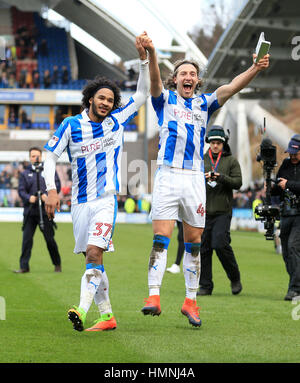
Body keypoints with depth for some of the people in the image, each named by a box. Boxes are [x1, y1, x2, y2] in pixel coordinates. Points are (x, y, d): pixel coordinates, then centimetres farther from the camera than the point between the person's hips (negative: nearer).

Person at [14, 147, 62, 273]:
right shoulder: (25, 174, 13)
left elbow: (57, 185, 3)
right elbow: (21, 190, 5)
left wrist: (47, 195, -14)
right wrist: (28, 197, -16)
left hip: (45, 211, -1)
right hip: (30, 211, 1)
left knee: (49, 238, 1)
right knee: (27, 239, -4)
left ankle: (57, 264, 17)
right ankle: (24, 266, 1)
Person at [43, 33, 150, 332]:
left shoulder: (117, 120, 4)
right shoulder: (71, 125, 1)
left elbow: (142, 94, 7)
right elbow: (50, 156, 2)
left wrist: (143, 59, -4)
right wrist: (51, 190, -9)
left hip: (106, 200, -2)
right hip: (80, 202, 2)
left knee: (94, 254, -20)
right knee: (92, 260, 6)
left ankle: (82, 310, -29)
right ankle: (106, 316, 14)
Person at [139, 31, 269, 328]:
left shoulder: (204, 103, 16)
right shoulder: (165, 99, 9)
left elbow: (231, 87, 0)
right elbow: (155, 82, -12)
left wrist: (255, 69, -18)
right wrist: (151, 54, -34)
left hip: (195, 178, 3)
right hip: (168, 175, -3)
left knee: (194, 243, 5)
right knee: (161, 238, -10)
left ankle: (190, 301, 12)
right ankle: (153, 297, -16)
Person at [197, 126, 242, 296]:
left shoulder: (231, 160, 6)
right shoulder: (201, 159, 12)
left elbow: (238, 182, -2)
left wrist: (221, 177, -17)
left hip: (223, 211, -3)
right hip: (204, 211, 3)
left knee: (220, 244, -16)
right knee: (203, 248, 1)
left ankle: (235, 278, 4)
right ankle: (206, 285, 9)